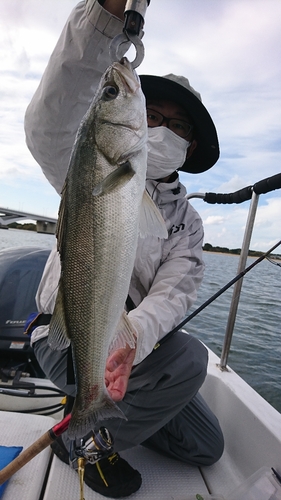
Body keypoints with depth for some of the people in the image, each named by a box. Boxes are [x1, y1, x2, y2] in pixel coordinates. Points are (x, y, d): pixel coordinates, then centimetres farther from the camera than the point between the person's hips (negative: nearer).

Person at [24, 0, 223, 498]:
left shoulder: (187, 220, 2)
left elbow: (174, 292, -13)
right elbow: (48, 127, -29)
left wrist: (133, 337, -34)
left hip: (132, 344, 5)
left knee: (206, 447, 10)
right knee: (189, 356, -29)